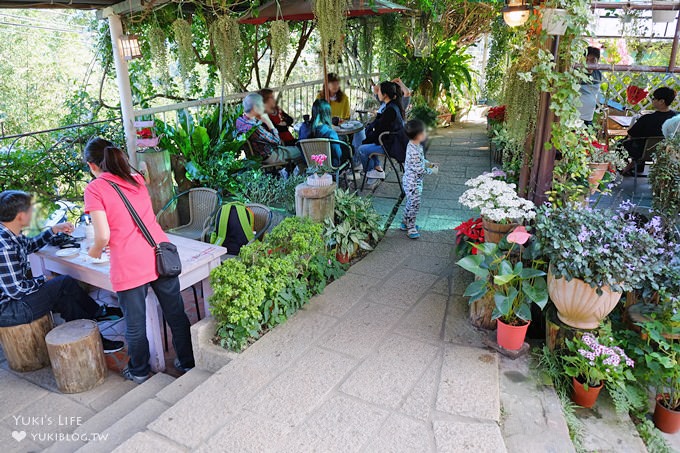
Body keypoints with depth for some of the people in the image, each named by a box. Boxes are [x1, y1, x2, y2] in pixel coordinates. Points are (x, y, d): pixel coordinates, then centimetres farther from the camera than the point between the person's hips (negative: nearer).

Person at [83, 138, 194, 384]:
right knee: (176, 314, 16)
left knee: (135, 324, 14)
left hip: (129, 267, -5)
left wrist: (94, 251, 11)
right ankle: (188, 362, 31)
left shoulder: (94, 189, -4)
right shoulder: (136, 180, 13)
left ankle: (139, 372, 35)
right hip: (161, 256, 5)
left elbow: (103, 236, -10)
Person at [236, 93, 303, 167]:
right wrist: (268, 121, -22)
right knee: (300, 151, 6)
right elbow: (277, 141, -25)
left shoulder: (239, 120, -9)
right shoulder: (255, 128, -37)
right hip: (268, 157, -9)